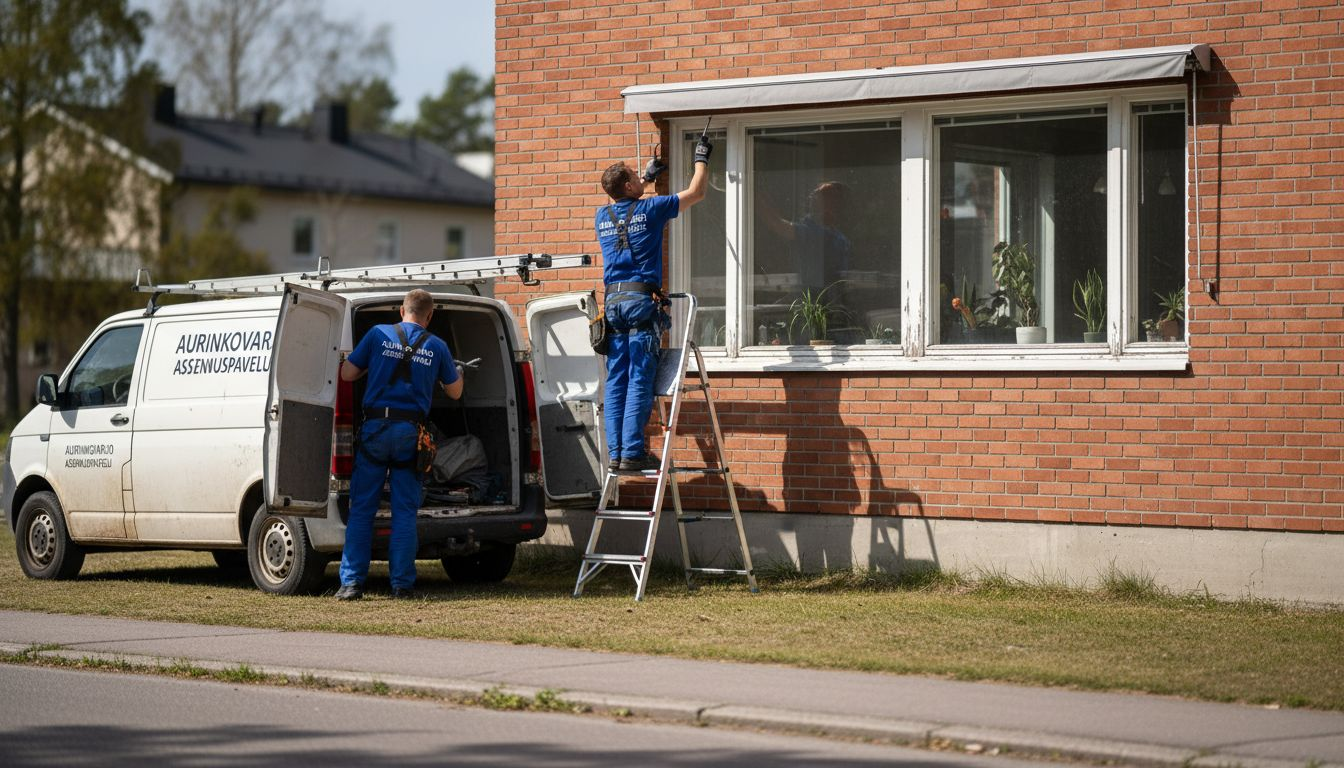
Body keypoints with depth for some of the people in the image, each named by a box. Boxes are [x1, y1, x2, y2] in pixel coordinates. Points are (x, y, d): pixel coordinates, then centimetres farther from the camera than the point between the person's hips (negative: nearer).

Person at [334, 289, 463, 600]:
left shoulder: (379, 334, 3)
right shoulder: (437, 346, 7)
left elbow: (347, 373, 4)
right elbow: (455, 391, 17)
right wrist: (458, 372, 39)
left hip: (376, 427, -1)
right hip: (411, 433, 1)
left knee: (362, 507, 3)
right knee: (405, 510, 5)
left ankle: (352, 581, -2)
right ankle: (402, 583, 2)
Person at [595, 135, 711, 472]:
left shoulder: (603, 216, 13)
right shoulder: (649, 209, -2)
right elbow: (695, 193, 11)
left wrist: (647, 179, 49)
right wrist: (702, 158, 26)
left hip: (613, 302, 5)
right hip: (642, 300, -5)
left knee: (616, 381, 4)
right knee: (640, 381, -8)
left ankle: (615, 453, 0)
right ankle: (632, 453, -13)